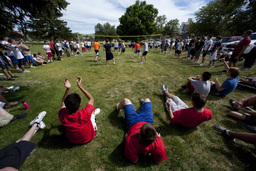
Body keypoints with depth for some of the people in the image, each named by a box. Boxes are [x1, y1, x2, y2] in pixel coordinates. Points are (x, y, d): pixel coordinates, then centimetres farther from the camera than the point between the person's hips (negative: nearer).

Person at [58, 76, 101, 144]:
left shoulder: (62, 114, -30)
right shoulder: (84, 114, -40)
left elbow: (63, 102, -7)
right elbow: (91, 99, -21)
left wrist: (68, 89, -19)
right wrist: (80, 87, -22)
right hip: (89, 138, -3)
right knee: (92, 110, 4)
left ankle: (91, 113, 37)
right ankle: (92, 113, 38)